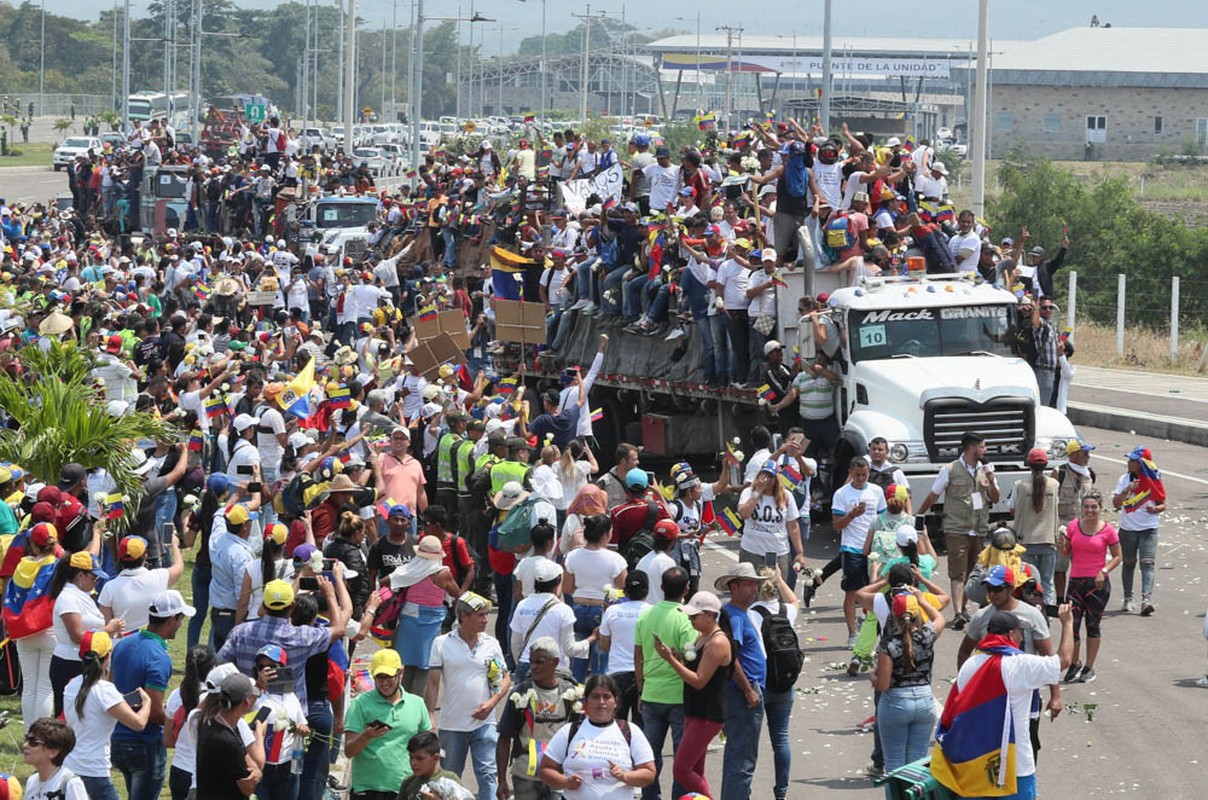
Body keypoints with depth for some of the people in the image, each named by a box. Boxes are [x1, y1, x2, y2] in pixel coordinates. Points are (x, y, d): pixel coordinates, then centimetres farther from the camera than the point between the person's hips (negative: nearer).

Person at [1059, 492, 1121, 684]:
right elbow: (1066, 552, 12)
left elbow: (1117, 556, 1)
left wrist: (1104, 571, -14)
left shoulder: (1107, 530, -4)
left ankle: (1089, 668, 16)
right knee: (1071, 625, -2)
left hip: (1097, 583, -2)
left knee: (1093, 625, 6)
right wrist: (1062, 546, -11)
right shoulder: (1074, 526, 3)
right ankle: (1075, 664, 18)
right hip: (1076, 581, 2)